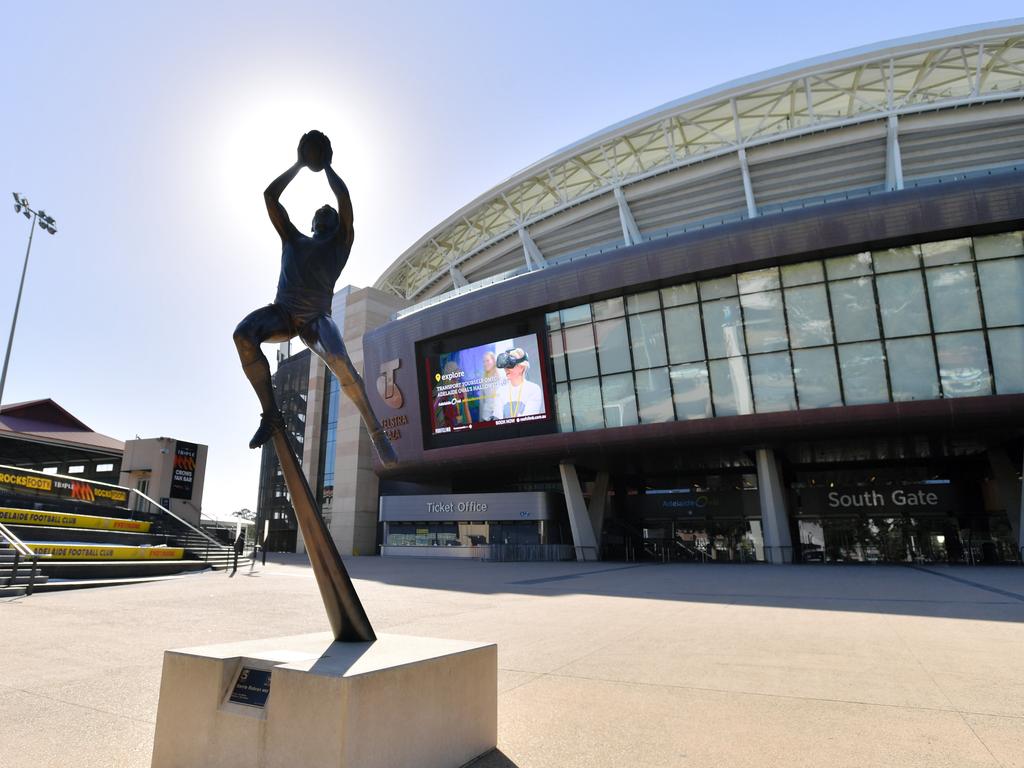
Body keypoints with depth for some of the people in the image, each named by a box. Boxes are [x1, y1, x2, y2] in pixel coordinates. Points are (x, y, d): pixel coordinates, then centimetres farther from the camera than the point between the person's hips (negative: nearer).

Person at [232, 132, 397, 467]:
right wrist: (300, 164, 19)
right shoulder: (293, 239, 21)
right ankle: (271, 414, -25)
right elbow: (270, 195, 15)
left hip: (316, 318, -3)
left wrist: (326, 165, 12)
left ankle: (376, 432, -24)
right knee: (243, 334, -31)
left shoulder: (340, 242, 10)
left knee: (340, 362, -33)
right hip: (282, 313, 3)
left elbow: (344, 198, -2)